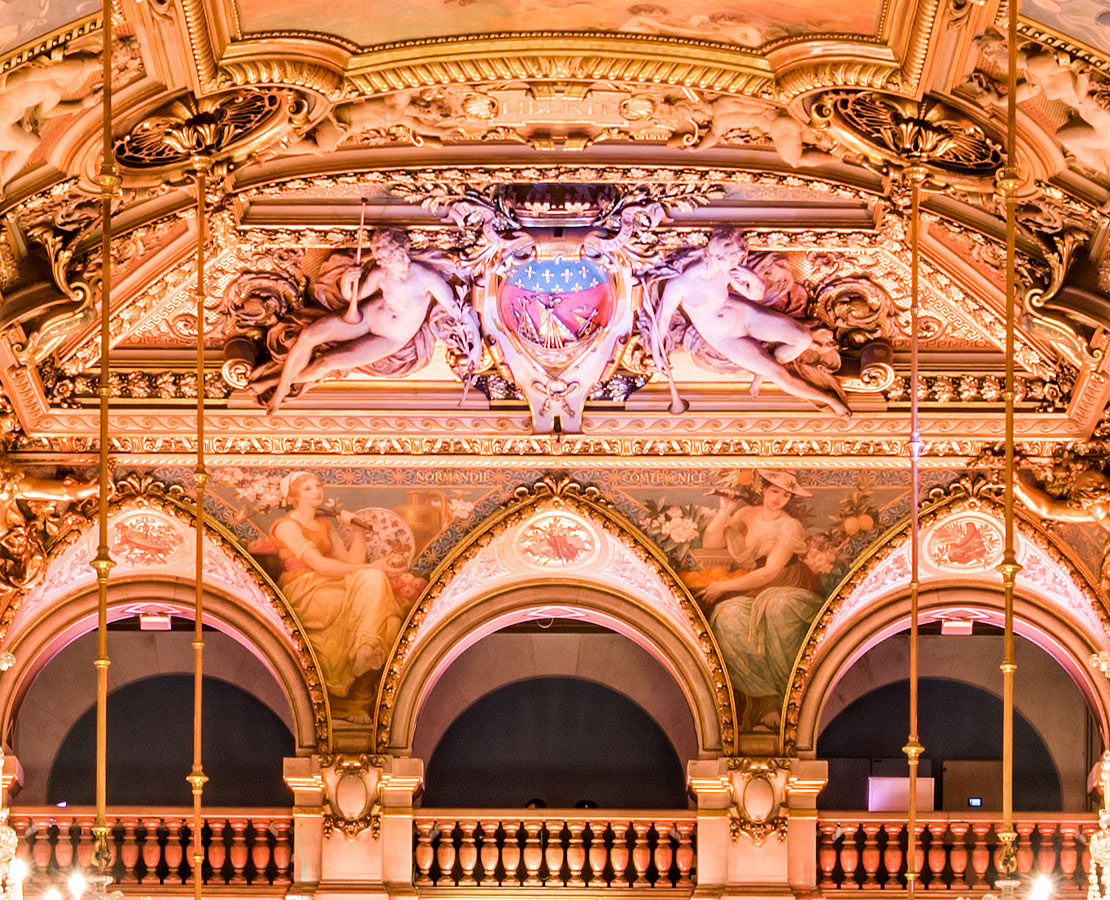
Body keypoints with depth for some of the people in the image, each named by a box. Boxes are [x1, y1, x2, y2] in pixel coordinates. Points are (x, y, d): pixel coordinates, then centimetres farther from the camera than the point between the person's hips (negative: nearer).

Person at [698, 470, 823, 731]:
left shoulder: (790, 527, -3)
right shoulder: (746, 516, 13)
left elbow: (769, 573, -11)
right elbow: (709, 543, 7)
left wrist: (723, 587, -10)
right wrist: (725, 509, 0)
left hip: (789, 593, -4)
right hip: (752, 596, 4)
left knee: (777, 608, -42)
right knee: (727, 617, -31)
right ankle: (766, 700, -32)